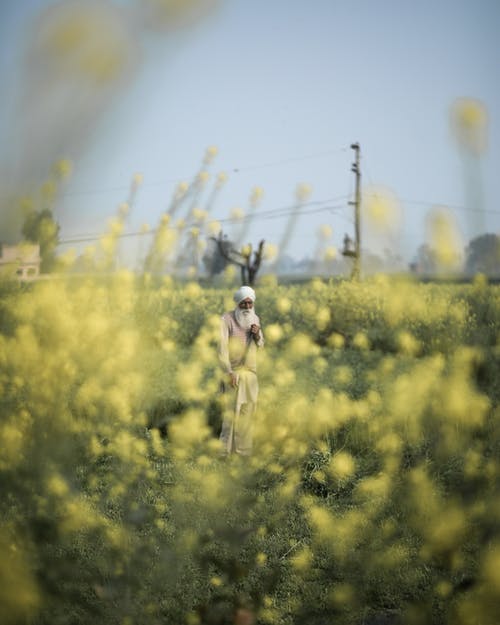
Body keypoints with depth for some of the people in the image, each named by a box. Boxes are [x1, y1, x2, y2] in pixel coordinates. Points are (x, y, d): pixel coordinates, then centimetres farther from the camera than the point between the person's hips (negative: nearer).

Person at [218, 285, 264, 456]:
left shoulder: (255, 319, 9)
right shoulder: (227, 319, -9)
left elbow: (261, 345, 16)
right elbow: (222, 347, -13)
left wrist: (257, 335, -7)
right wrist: (229, 372, -20)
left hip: (250, 371, 6)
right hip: (233, 371, -6)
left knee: (248, 408, 6)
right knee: (231, 409, -9)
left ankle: (242, 448, 14)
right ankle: (226, 449, -5)